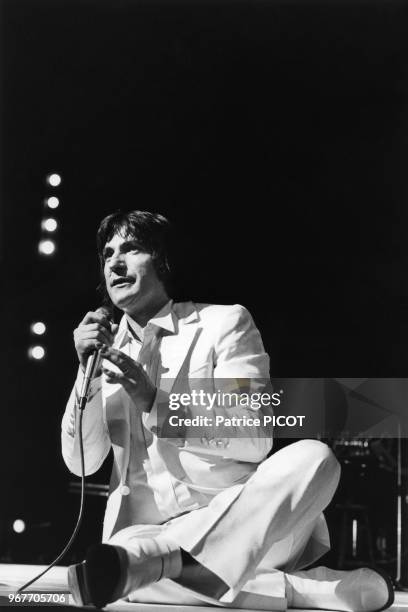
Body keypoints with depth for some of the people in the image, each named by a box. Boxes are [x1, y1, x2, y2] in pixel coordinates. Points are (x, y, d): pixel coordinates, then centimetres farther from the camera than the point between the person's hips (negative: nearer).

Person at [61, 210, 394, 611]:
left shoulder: (223, 322, 4)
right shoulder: (108, 352, 14)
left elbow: (255, 438, -9)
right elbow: (80, 463, 7)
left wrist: (156, 404, -20)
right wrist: (87, 373, -7)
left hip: (246, 525, -1)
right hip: (154, 532, 2)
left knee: (313, 457, -32)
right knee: (121, 553, -34)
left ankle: (147, 559, -42)